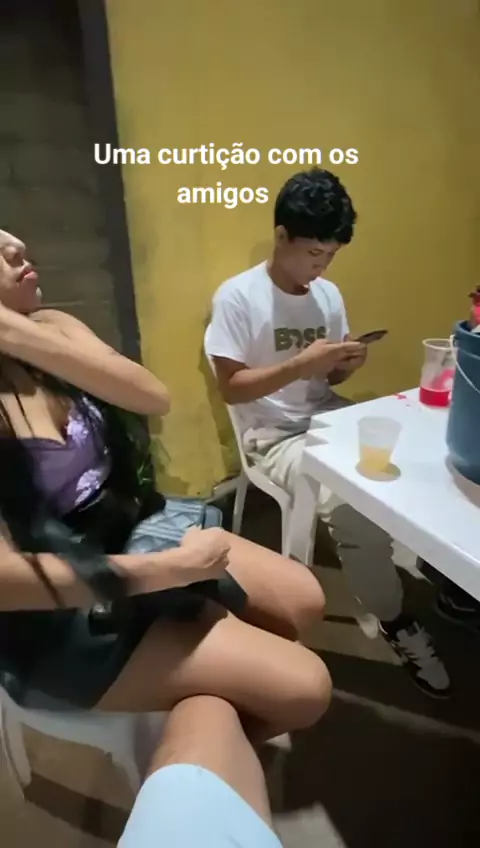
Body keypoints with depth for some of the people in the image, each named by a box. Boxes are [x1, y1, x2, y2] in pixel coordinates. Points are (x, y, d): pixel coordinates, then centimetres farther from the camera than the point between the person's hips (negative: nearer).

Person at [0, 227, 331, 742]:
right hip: (63, 621, -6)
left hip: (133, 533, 7)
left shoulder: (47, 327, -2)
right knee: (304, 688, -7)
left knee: (304, 600, 6)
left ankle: (218, 692, 29)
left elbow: (156, 398, -15)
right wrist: (170, 569, -24)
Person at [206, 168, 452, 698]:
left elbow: (326, 380, 14)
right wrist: (301, 364, -23)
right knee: (352, 505, -28)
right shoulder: (237, 297, -10)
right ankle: (395, 621, -3)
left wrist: (345, 366, -10)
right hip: (274, 435, -5)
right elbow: (231, 388, -13)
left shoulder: (329, 294, 7)